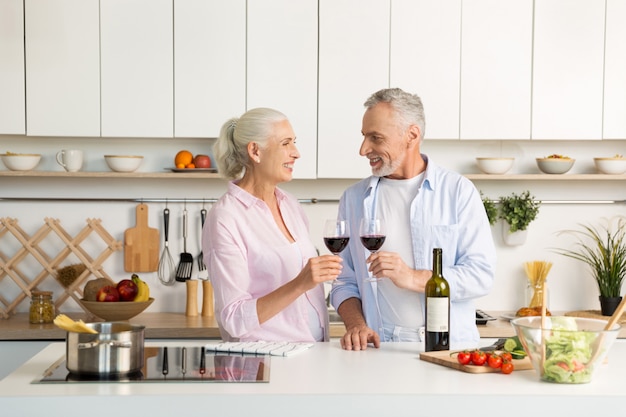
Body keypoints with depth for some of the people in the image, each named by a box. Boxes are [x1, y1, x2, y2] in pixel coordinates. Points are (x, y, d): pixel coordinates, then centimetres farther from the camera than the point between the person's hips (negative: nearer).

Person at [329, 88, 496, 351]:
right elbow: (344, 282, 15)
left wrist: (414, 278, -14)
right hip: (382, 349, 2)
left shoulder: (458, 191, 6)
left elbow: (481, 275, -2)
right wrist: (356, 324, -5)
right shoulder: (354, 199, 14)